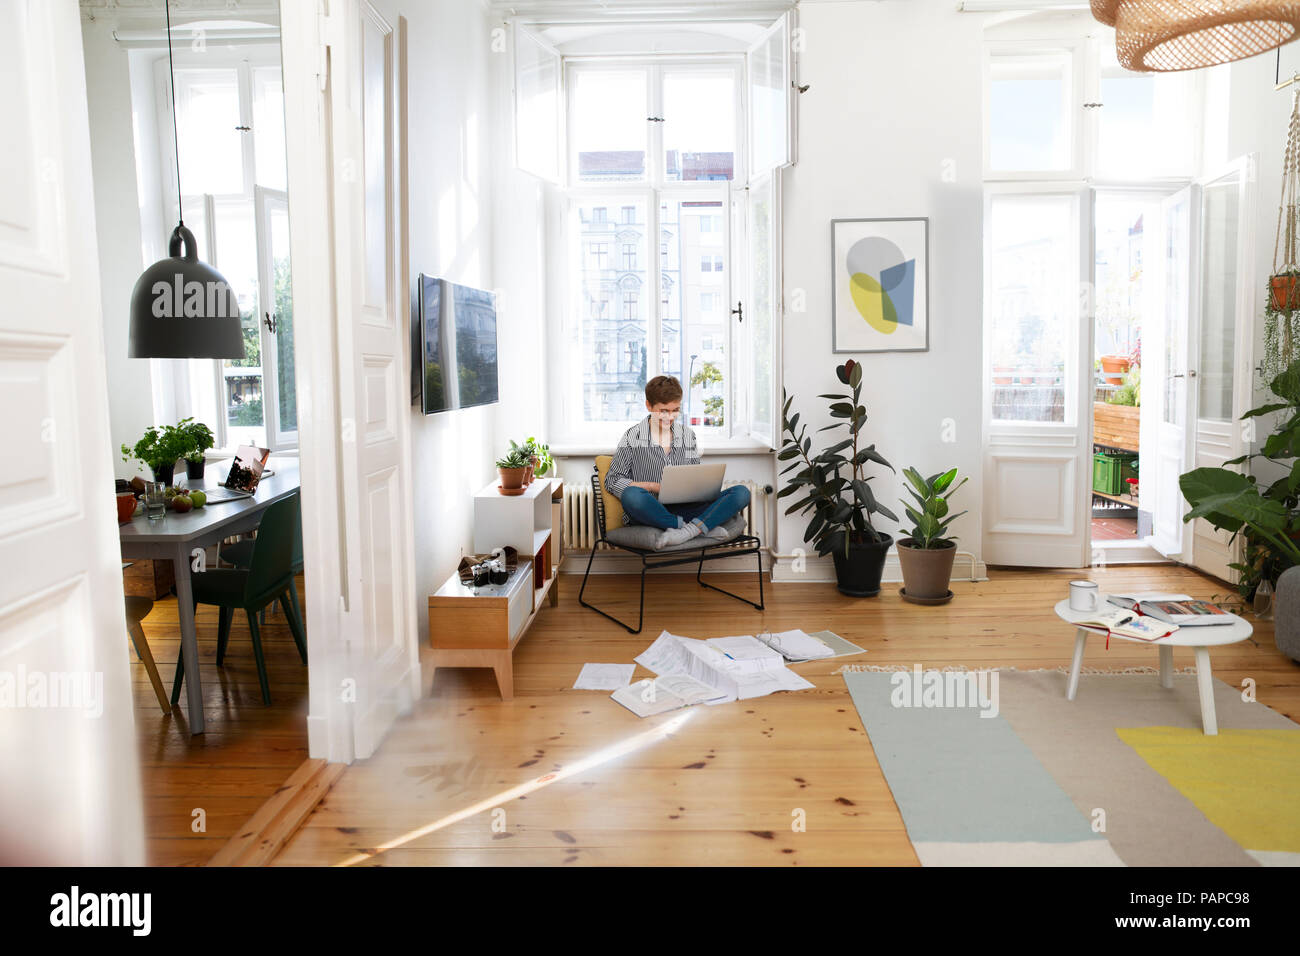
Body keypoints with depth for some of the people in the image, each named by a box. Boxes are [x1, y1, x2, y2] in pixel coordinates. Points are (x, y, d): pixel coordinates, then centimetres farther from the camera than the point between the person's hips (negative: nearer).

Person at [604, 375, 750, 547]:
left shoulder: (687, 434, 15)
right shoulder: (633, 436, 3)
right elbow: (612, 481, 0)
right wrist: (654, 486, -11)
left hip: (683, 510, 4)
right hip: (649, 513, -4)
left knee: (741, 493, -17)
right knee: (632, 495, -40)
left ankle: (687, 531, -37)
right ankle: (704, 528, -31)